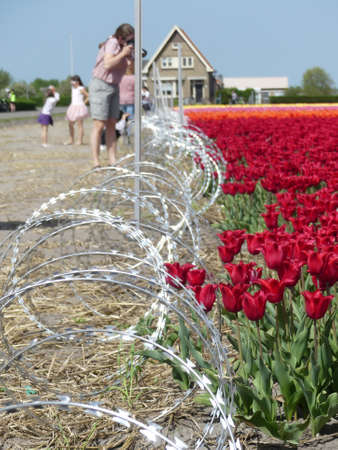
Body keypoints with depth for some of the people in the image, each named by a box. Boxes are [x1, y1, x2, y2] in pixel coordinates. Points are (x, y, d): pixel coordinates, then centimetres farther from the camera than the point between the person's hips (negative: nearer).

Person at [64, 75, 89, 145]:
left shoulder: (81, 89, -9)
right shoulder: (73, 88, 14)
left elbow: (89, 97, -11)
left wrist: (83, 103, -8)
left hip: (79, 108, -8)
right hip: (73, 107, 8)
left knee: (79, 124, -9)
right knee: (70, 124, 8)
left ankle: (80, 140, -8)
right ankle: (71, 140, 17)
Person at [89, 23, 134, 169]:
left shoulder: (125, 47, 7)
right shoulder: (112, 43, -16)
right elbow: (108, 64, -29)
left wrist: (133, 55, -7)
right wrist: (123, 53, -23)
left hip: (114, 87, 8)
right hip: (100, 85, -8)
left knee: (111, 125, 5)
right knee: (99, 125, -10)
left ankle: (113, 161, 6)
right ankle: (96, 163, -10)